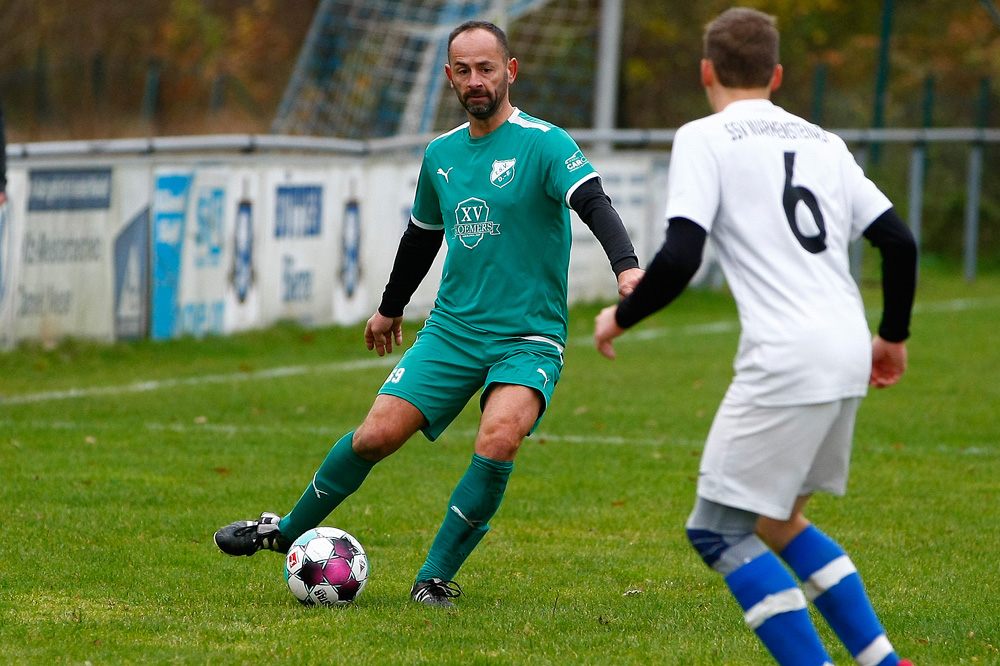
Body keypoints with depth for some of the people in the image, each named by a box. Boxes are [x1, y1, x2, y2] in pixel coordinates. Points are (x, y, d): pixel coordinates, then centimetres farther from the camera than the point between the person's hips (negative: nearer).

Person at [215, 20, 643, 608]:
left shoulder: (543, 144, -10)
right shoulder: (441, 154, 9)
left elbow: (594, 203, -25)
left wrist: (627, 266, -43)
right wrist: (390, 308, 37)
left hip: (530, 336, -4)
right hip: (454, 327, 4)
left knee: (498, 440, -28)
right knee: (377, 434, -6)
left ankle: (436, 577, -12)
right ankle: (288, 530, 19)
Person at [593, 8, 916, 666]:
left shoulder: (704, 139, 0)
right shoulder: (824, 141, 19)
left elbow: (679, 260, -11)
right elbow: (899, 241, 16)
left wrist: (621, 316, 6)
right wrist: (894, 335, 30)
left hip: (787, 362, -7)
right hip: (848, 357, 7)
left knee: (719, 531, 0)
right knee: (777, 520, 22)